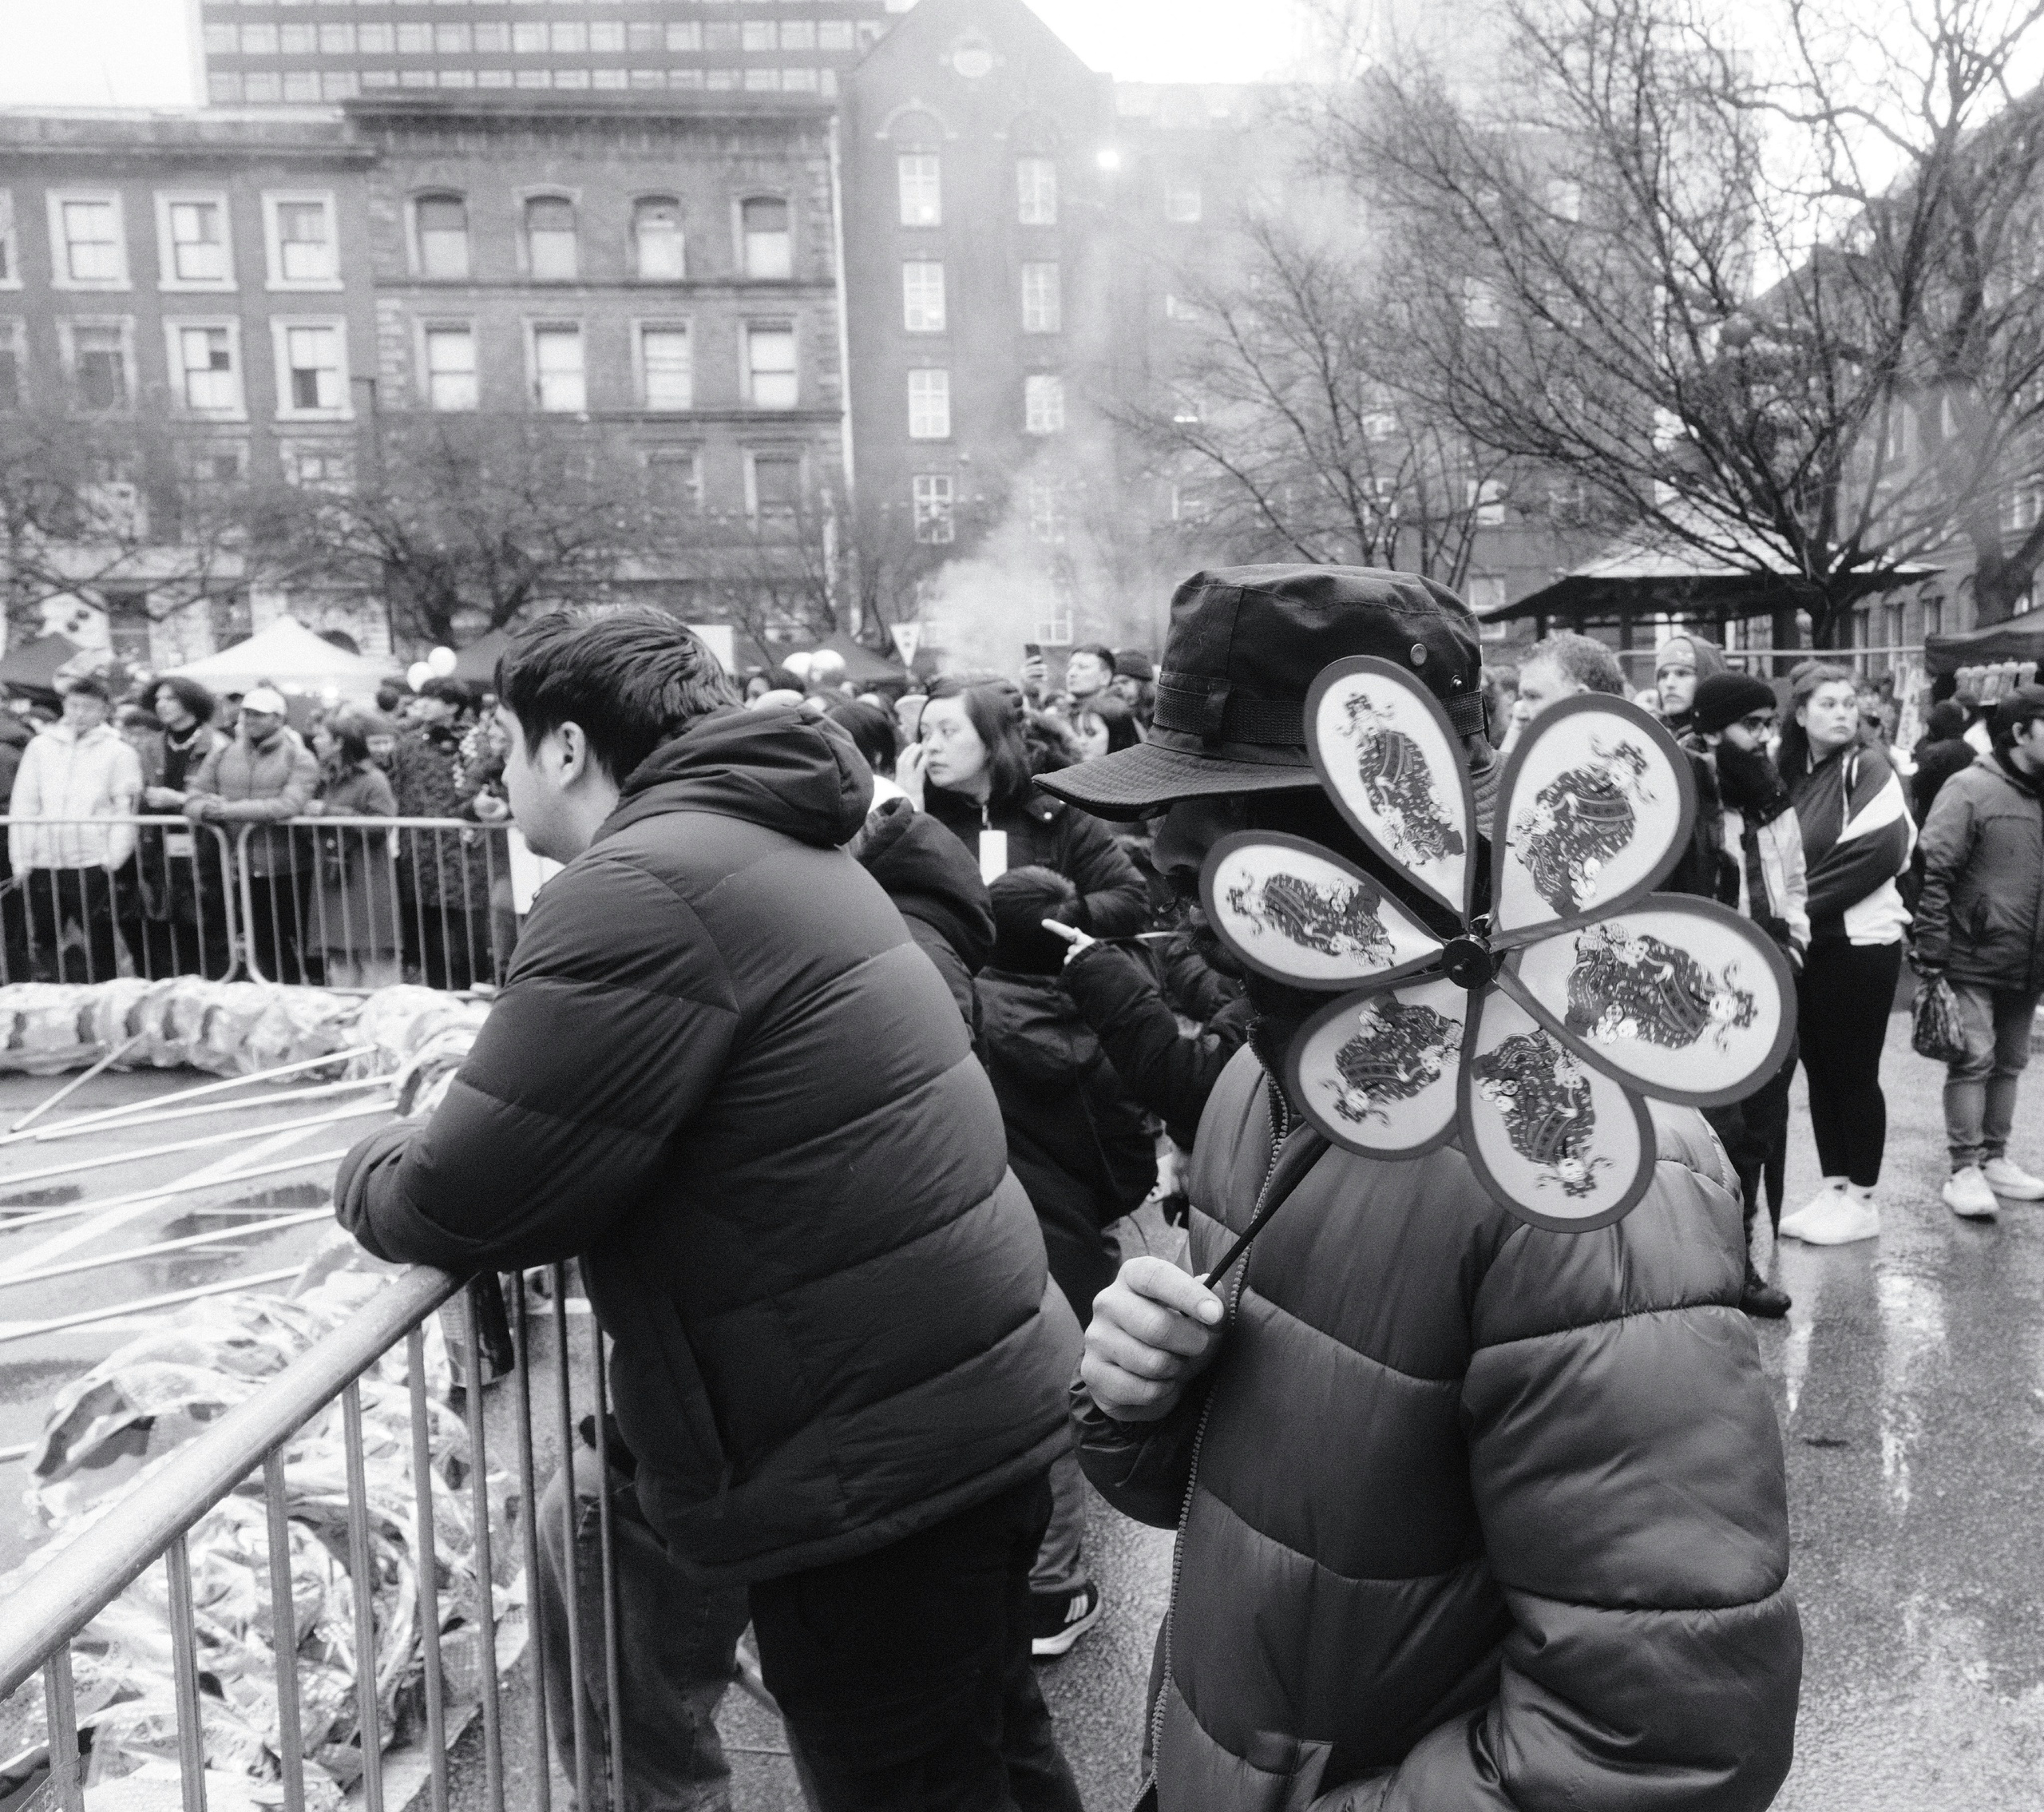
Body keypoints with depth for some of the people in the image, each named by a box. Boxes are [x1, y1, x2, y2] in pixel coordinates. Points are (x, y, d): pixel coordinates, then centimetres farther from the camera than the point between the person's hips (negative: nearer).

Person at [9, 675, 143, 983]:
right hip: (43, 865, 3)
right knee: (40, 947, 8)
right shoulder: (41, 747, 10)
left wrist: (112, 858, -11)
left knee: (101, 947, 1)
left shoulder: (119, 752, 2)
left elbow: (126, 811, -2)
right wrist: (21, 859, 2)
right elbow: (23, 806, 9)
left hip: (92, 864, -3)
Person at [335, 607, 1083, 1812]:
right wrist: (471, 1104, 7)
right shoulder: (773, 846, 12)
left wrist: (367, 1175, 4)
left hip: (873, 1461, -9)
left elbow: (471, 1205, -18)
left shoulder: (644, 885, -20)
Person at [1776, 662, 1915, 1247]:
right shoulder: (1793, 775, 11)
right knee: (1820, 1069, 11)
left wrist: (1804, 906, -16)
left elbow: (1879, 849, -18)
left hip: (1861, 943, -6)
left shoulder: (1869, 767, -7)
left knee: (1855, 1072, 1)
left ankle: (1861, 1199, 12)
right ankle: (1833, 1189, 21)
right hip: (1809, 945, 6)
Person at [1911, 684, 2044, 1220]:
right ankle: (1965, 1170, 5)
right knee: (1974, 1060, -3)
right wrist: (1931, 956, -18)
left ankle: (1994, 1158, 26)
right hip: (1975, 959, -6)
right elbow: (1933, 873, -15)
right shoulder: (1970, 789, -11)